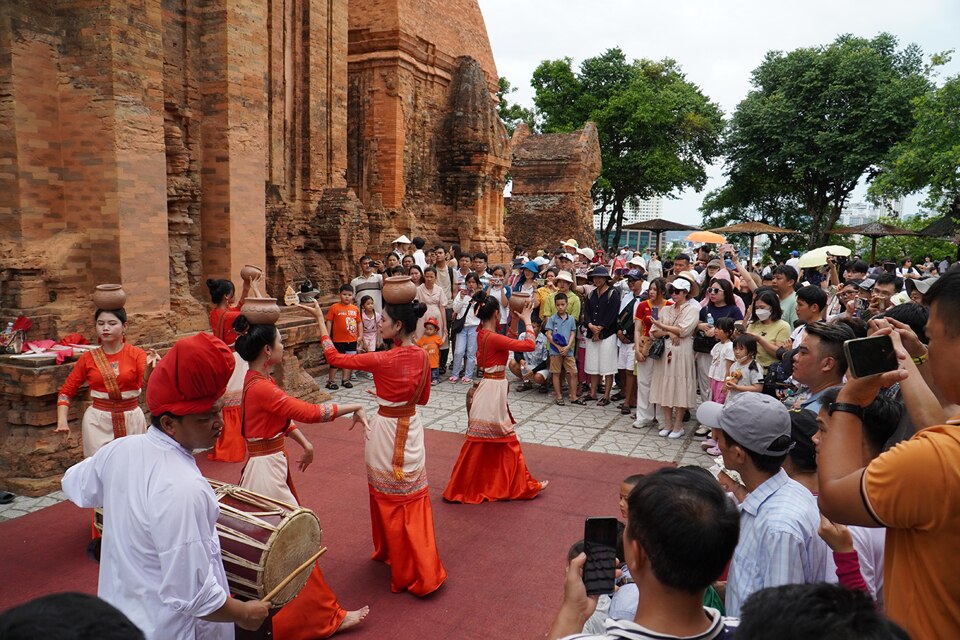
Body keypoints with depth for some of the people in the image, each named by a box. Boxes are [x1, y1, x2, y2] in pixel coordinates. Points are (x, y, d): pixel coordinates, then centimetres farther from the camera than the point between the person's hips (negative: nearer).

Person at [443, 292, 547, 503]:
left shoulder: (483, 335, 5)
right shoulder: (493, 338, -22)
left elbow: (509, 341, 18)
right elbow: (529, 345, -23)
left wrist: (515, 320, 10)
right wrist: (527, 320, -12)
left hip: (491, 387, 9)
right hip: (494, 390, -9)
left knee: (503, 441, 18)